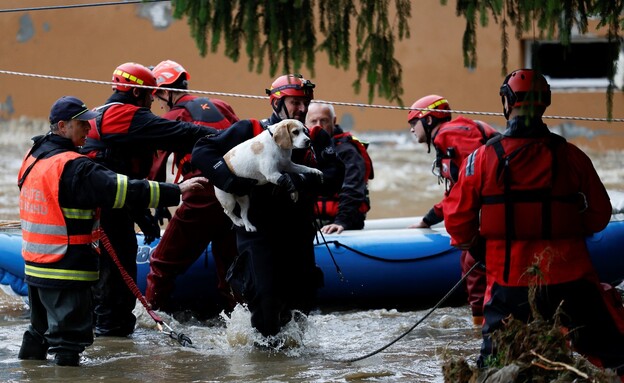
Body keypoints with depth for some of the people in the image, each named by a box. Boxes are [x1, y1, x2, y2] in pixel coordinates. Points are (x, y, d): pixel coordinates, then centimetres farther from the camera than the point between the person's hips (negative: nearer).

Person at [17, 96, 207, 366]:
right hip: (65, 271, -9)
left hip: (35, 267, 9)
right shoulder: (71, 166, -20)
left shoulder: (34, 158, 9)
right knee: (69, 339, -4)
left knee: (40, 331, 23)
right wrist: (176, 191, -22)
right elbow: (122, 190, -24)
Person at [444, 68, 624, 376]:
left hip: (509, 281, 0)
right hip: (569, 278, 0)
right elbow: (599, 215, 6)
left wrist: (469, 242, 21)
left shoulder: (483, 158, -6)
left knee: (495, 359, 14)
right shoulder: (570, 156, -3)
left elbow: (457, 218, 0)